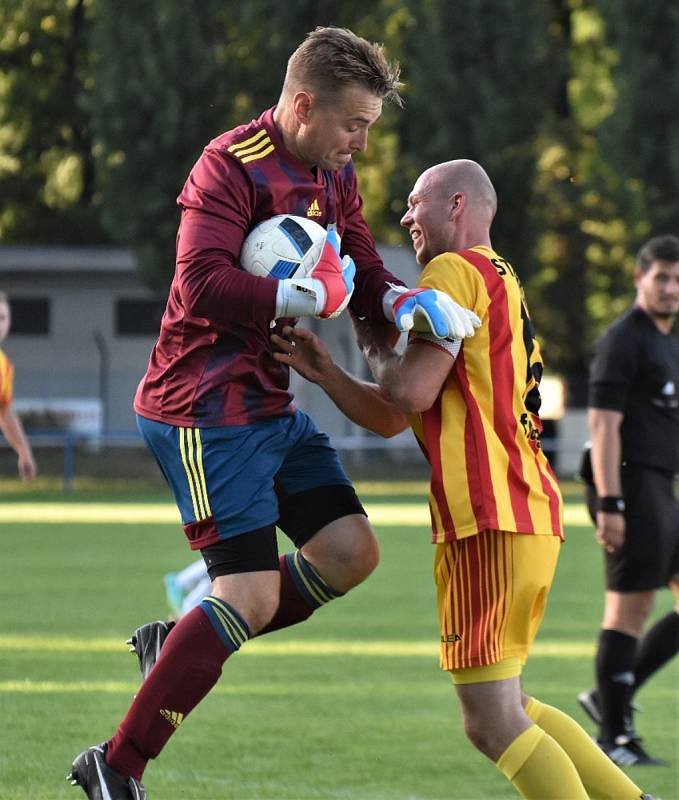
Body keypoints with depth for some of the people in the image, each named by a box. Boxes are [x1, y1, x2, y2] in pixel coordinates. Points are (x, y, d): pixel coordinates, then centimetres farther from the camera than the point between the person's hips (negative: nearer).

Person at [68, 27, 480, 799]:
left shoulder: (333, 180, 11)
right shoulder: (232, 167, -17)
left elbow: (362, 277, 8)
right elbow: (203, 286, -28)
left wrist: (405, 300, -14)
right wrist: (310, 298, -24)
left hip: (271, 405, 9)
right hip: (205, 409, -9)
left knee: (349, 552, 5)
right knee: (253, 595, -11)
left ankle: (181, 640, 18)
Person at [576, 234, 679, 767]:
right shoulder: (623, 340, -9)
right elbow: (603, 424, -15)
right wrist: (610, 504, -22)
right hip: (631, 484, -9)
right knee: (630, 608, -7)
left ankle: (613, 697, 11)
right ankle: (614, 737, -3)